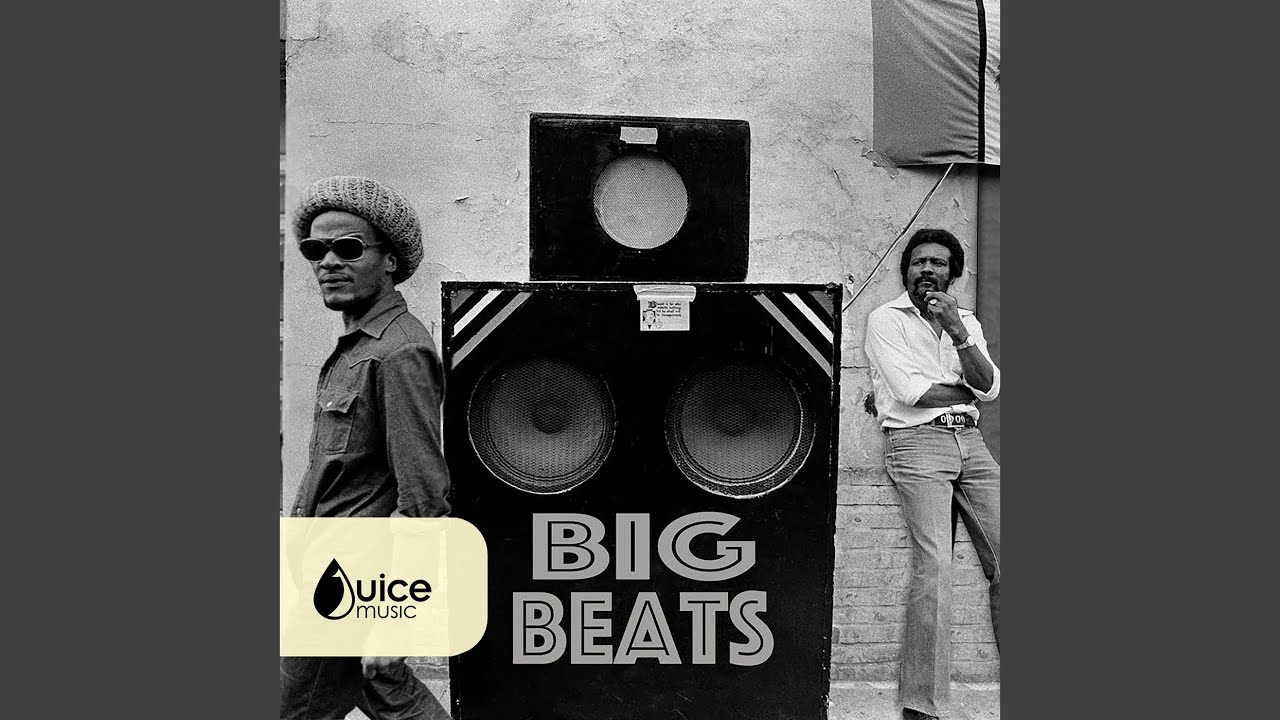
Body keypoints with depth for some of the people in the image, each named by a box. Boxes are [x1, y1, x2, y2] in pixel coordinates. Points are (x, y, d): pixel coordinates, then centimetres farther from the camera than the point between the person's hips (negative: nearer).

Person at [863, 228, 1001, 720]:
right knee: (934, 563, -17)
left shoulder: (966, 322, 19)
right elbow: (910, 391, -8)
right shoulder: (885, 319, 3)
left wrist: (958, 333, -8)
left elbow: (990, 388, 4)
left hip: (970, 442, 6)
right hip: (917, 442, -5)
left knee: (1004, 560, -2)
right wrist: (966, 391, 5)